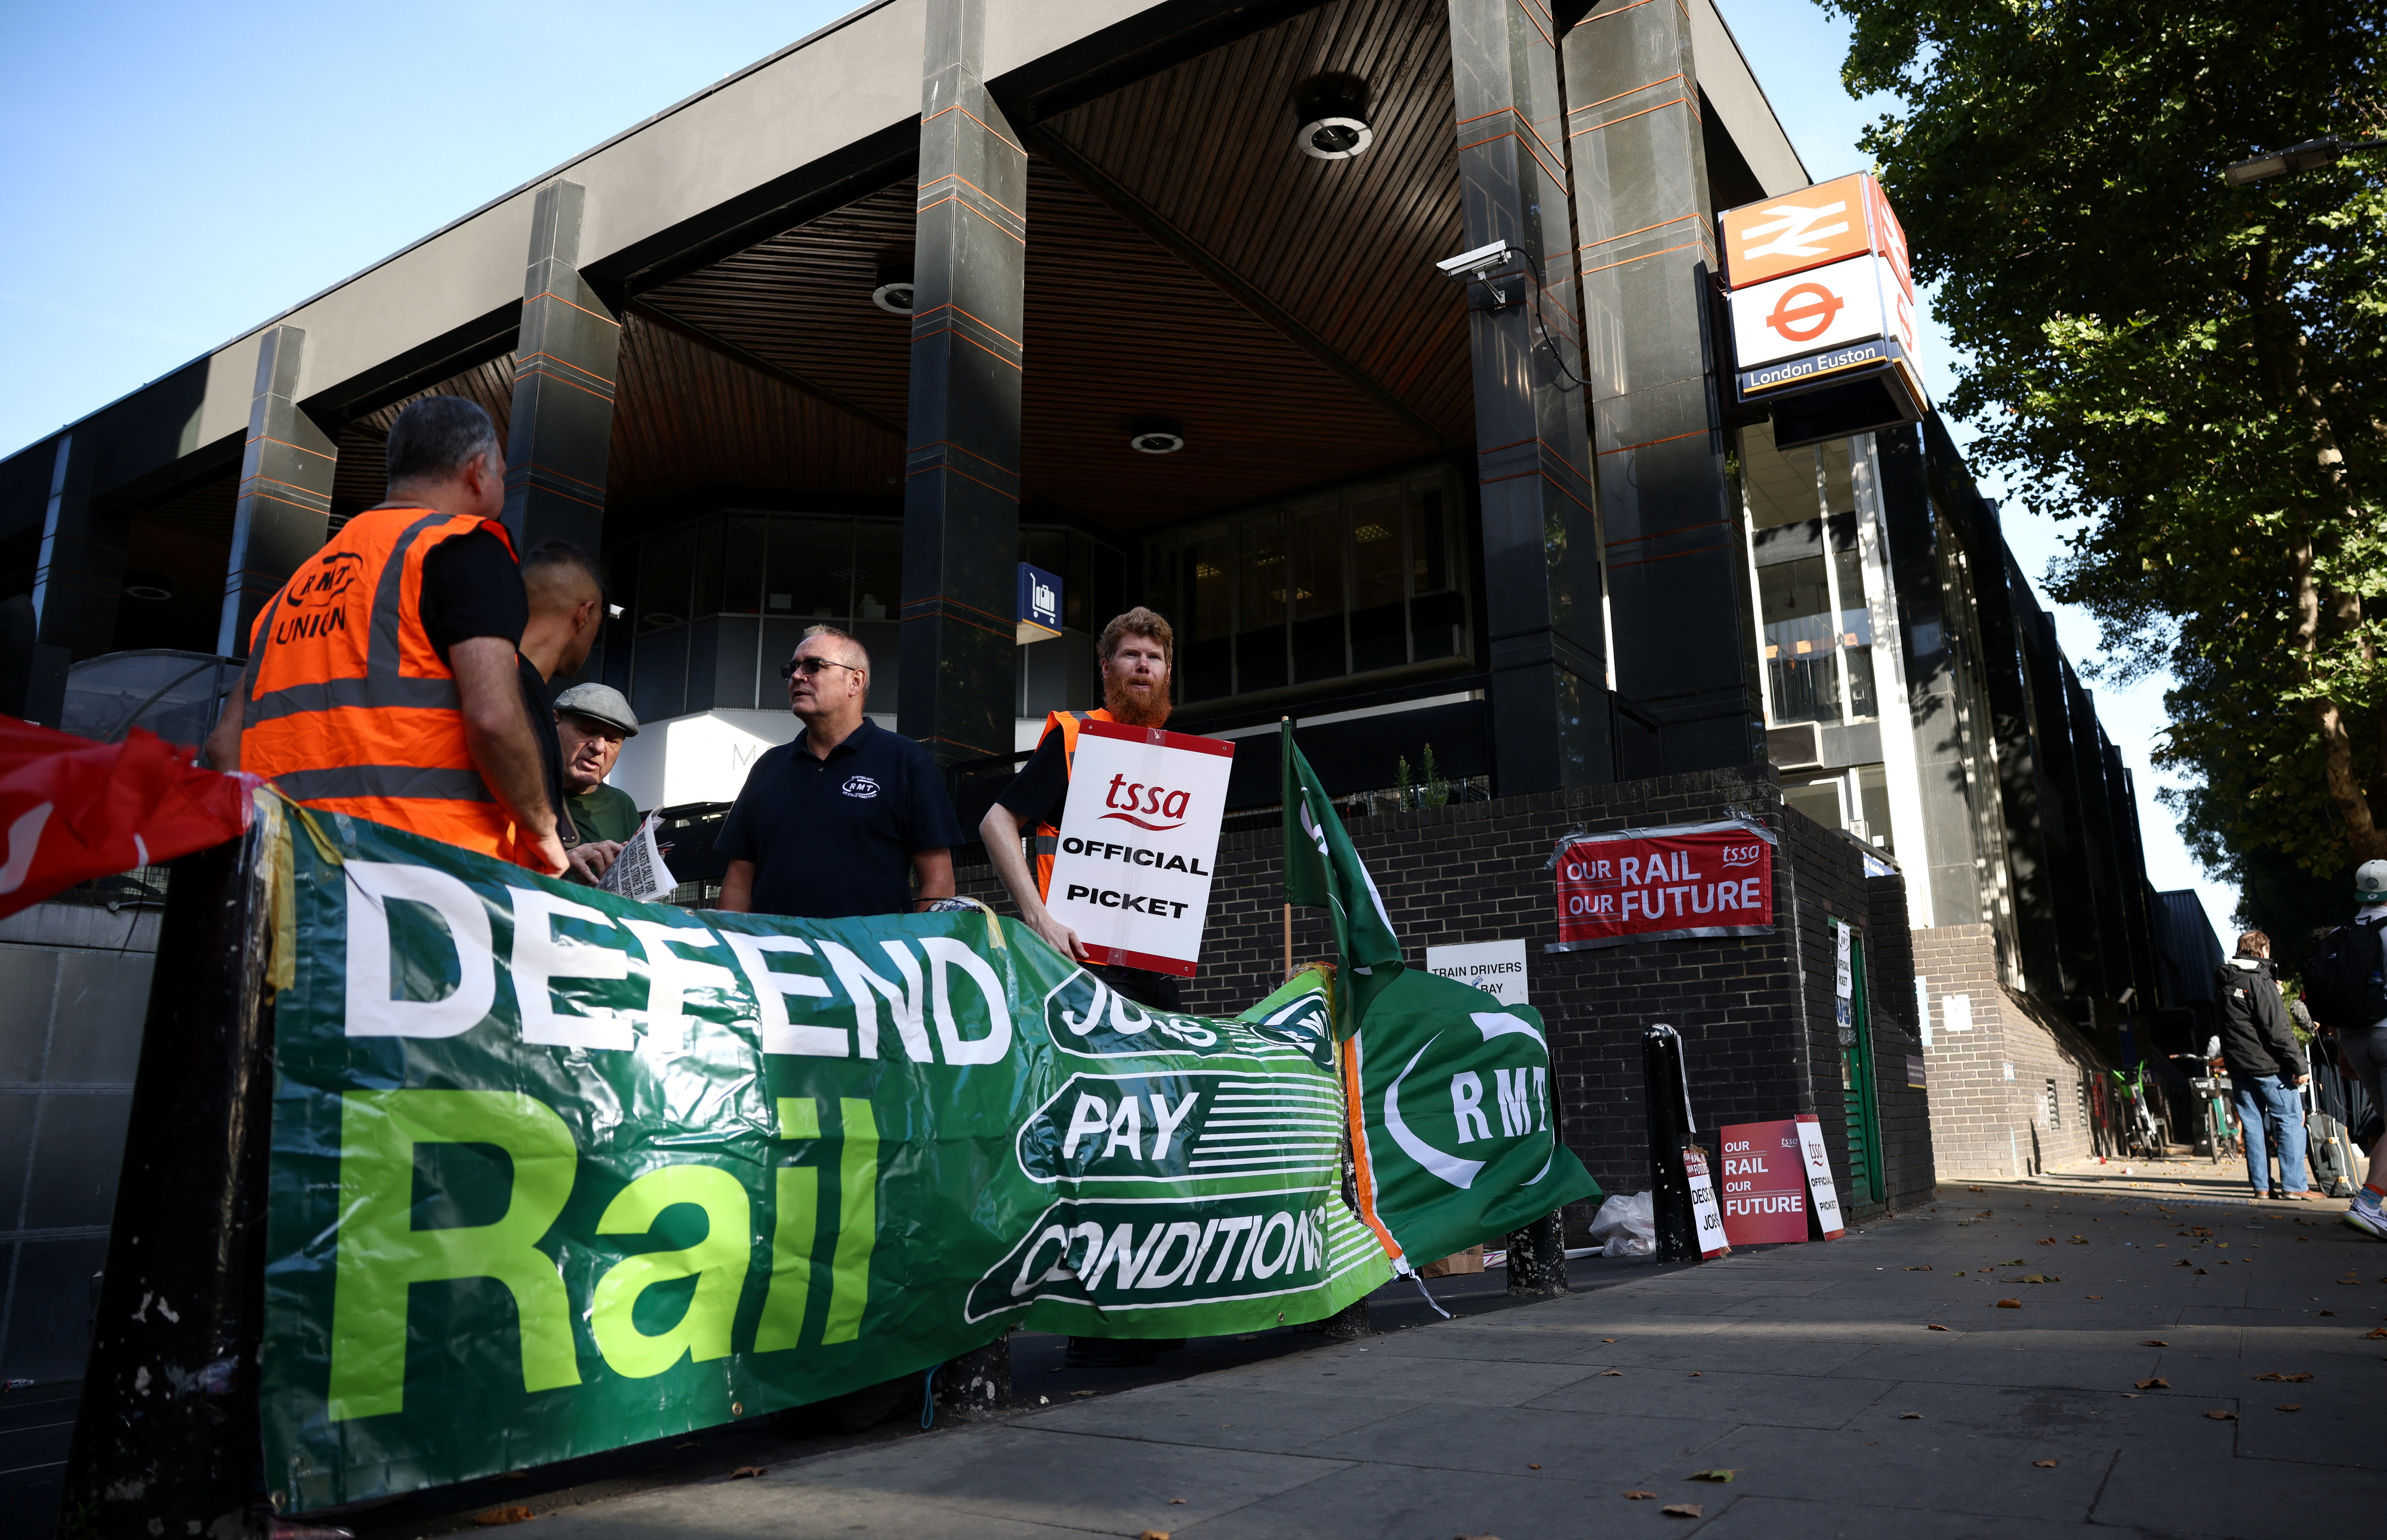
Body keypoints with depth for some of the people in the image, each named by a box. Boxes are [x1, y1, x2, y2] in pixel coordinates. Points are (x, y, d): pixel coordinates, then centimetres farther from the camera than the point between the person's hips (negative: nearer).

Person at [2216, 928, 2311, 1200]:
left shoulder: (2224, 982, 11)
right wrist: (2299, 1065, -13)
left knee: (2253, 1124, 8)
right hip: (2267, 1065, -7)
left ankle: (2262, 1185, 8)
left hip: (2237, 1065, 7)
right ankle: (2294, 1185, -2)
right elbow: (2278, 1029, -16)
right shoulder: (2259, 979, -12)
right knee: (2290, 1121, 0)